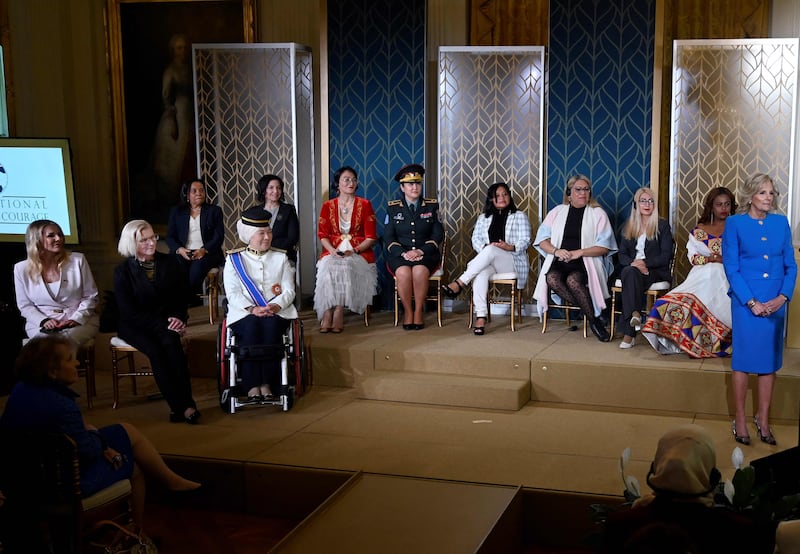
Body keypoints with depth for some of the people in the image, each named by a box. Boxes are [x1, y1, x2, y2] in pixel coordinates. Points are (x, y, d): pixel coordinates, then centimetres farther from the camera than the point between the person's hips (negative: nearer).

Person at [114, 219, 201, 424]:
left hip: (166, 321, 2)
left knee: (171, 343, -32)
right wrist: (162, 323, -18)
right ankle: (183, 406, -32)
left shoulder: (170, 263, 6)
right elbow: (129, 312, -9)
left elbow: (182, 296, 12)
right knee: (155, 350, -32)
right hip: (135, 326, -2)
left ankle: (179, 406, -33)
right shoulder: (123, 271, -4)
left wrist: (178, 319, -9)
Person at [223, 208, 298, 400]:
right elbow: (232, 293, -1)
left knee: (270, 325, -34)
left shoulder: (280, 258, 17)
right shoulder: (234, 259, 11)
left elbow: (289, 290, 6)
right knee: (251, 326, -36)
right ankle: (252, 385, -34)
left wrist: (275, 306, -15)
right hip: (244, 313, -1)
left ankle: (268, 384, -32)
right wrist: (252, 308, -19)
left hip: (276, 312, 1)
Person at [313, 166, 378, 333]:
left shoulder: (365, 205, 8)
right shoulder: (328, 206, 13)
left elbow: (371, 237, 2)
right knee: (328, 267, -33)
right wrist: (333, 250, -15)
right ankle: (327, 313, -31)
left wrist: (354, 250, -14)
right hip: (333, 252, 1)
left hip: (359, 252, -1)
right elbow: (322, 234, 6)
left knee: (345, 267, -34)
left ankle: (338, 312, -28)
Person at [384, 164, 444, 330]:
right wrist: (403, 253, -15)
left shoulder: (432, 205, 9)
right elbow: (388, 237, 2)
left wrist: (421, 251, -13)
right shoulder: (393, 207, 8)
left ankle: (418, 312, -16)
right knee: (403, 272, -33)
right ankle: (407, 312, -14)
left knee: (420, 271, -34)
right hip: (400, 254, 0)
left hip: (426, 254, 0)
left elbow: (438, 234, 3)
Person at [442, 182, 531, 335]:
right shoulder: (483, 218, 23)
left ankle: (459, 283, -39)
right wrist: (484, 247, -12)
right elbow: (475, 239, 11)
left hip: (513, 262, -2)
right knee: (481, 273, -37)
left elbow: (525, 241, 1)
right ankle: (480, 317, -48)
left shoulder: (519, 216, 13)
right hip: (488, 261, 2)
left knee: (491, 251, -37)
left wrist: (511, 247, -20)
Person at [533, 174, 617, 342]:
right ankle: (592, 317, -20)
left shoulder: (598, 213, 8)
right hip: (560, 260, 3)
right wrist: (556, 251, -11)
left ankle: (594, 319, -17)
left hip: (585, 261, -3)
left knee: (573, 280, -36)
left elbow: (604, 247, -1)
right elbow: (542, 239, 10)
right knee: (552, 278, -31)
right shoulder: (557, 212, 16)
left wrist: (579, 252, -13)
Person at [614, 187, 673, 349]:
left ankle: (628, 332, -44)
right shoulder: (628, 227, 20)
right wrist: (633, 263, -10)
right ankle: (635, 314, -49)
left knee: (630, 275, -35)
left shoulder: (662, 225, 9)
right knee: (630, 273, -36)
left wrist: (645, 263, -15)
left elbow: (666, 256, 0)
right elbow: (622, 255, 13)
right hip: (631, 268, 3)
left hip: (656, 271, -3)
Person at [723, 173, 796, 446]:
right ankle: (740, 421, 13)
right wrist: (751, 302, -14)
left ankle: (763, 420, 19)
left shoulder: (781, 223, 7)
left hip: (776, 303, 3)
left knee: (769, 361, 8)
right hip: (745, 301, -3)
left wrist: (783, 296, -8)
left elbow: (791, 265, 7)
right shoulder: (735, 223, -3)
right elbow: (731, 268, -6)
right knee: (743, 359, 2)